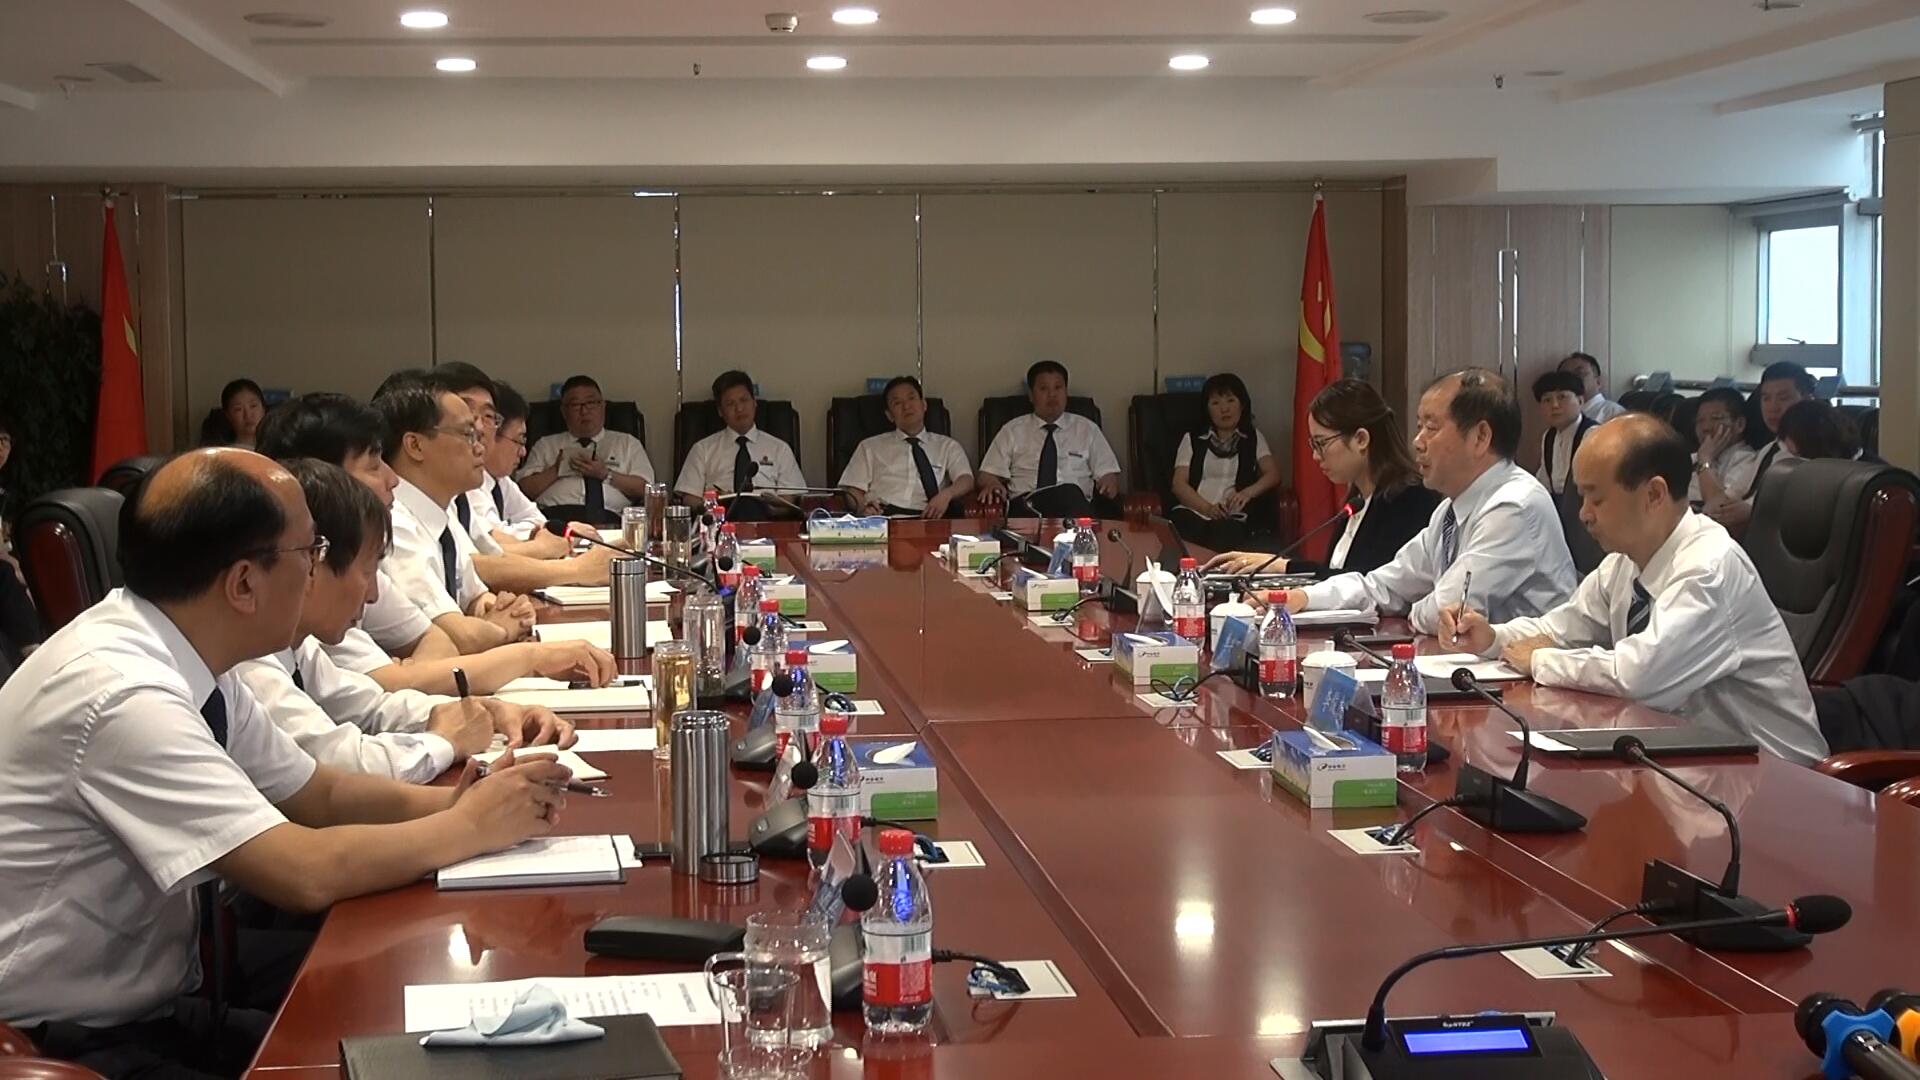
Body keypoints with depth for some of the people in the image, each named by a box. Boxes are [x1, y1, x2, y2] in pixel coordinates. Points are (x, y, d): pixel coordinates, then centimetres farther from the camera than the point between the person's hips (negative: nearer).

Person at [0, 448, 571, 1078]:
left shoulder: (186, 660, -1)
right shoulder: (123, 695, -27)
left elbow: (319, 794, 11)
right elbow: (306, 873, -28)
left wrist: (447, 802, -6)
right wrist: (468, 827, -15)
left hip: (163, 990, 8)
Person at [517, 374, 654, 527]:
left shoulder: (628, 443, 23)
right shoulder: (545, 445, 26)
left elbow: (644, 489, 10)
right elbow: (525, 489, 14)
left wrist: (605, 474, -1)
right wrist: (557, 469, 1)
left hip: (607, 520, 0)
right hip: (555, 517, 0)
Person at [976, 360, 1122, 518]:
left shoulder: (1087, 429, 20)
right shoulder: (1012, 430, 18)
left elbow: (1108, 473, 16)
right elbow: (989, 474, 14)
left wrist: (1109, 483, -9)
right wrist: (991, 485, -11)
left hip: (1074, 504, 1)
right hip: (1025, 506, -1)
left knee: (1070, 493, -38)